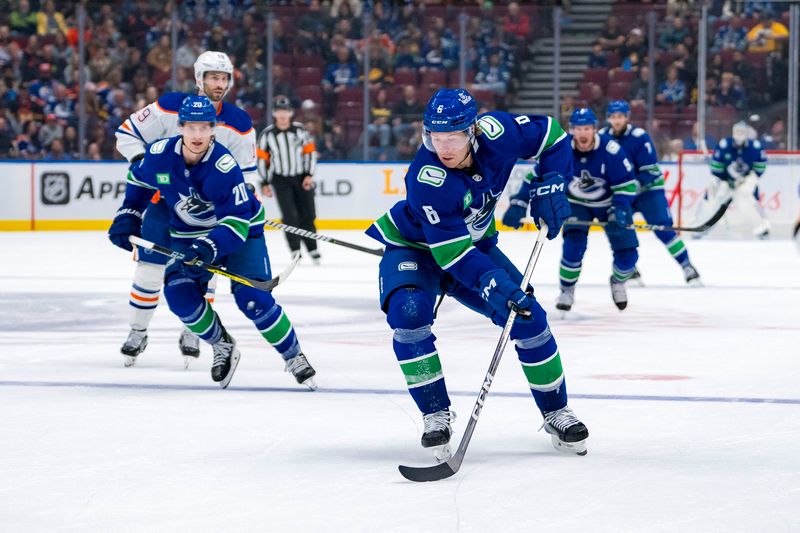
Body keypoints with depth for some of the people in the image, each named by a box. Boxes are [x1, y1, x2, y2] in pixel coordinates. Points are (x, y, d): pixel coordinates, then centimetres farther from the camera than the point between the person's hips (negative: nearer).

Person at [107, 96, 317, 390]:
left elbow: (237, 221, -32)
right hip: (188, 233, 4)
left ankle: (294, 357, 0)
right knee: (180, 293, -17)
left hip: (240, 230, -4)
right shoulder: (159, 155, -19)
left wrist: (210, 246, -46)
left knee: (252, 298, -19)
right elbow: (138, 180, 6)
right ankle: (222, 347, 7)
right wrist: (127, 217, 0)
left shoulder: (224, 167, -32)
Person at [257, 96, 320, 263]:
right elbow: (261, 158, 2)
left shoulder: (300, 130, -1)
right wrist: (264, 183, 0)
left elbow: (311, 151, 3)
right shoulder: (267, 134, -3)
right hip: (280, 179, -1)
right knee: (290, 216, -11)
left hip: (302, 178, 1)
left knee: (307, 215, 3)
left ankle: (312, 249, 16)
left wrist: (309, 175, -5)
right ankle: (295, 251, -5)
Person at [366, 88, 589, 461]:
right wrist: (490, 281, -48)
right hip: (412, 245, -4)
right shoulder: (427, 179, -37)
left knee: (528, 315, -6)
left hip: (475, 242, 4)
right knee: (409, 311, -32)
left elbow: (550, 134, -5)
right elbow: (450, 250, -36)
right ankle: (436, 415, -18)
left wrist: (551, 184, -18)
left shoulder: (494, 133, -25)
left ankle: (556, 412, 12)